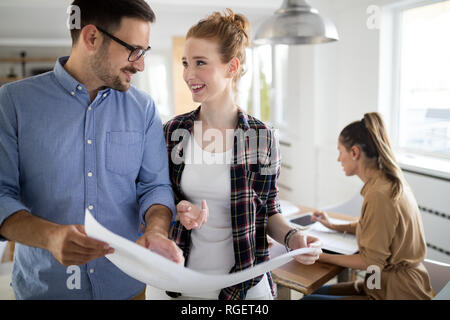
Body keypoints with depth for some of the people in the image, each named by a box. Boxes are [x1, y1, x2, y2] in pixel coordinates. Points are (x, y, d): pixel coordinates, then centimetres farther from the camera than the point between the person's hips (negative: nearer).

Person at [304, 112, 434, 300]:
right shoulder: (390, 182, 5)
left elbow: (372, 261, -21)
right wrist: (333, 226, 24)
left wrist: (322, 257, -14)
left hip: (396, 293, -9)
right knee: (316, 291, 12)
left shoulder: (379, 194, -25)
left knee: (309, 296, -10)